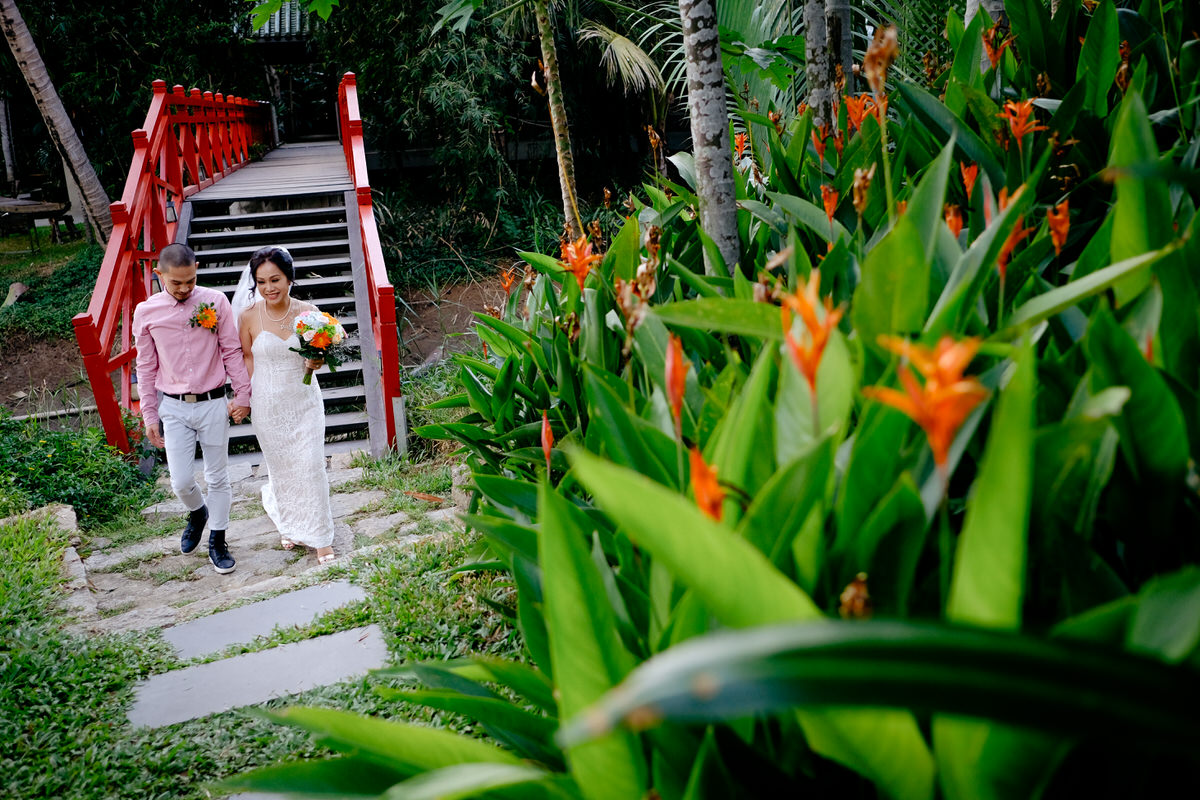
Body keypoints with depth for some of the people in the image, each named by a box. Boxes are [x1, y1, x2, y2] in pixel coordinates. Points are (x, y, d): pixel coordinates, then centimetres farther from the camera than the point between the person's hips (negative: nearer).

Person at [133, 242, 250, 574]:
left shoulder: (215, 302, -8)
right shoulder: (146, 313, -4)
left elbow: (232, 351, -1)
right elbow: (146, 367, 4)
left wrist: (243, 395, -1)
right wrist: (149, 415, 6)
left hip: (213, 403, -1)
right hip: (174, 407, 1)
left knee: (218, 477, 10)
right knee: (181, 481, 2)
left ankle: (217, 542, 27)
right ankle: (197, 512, 37)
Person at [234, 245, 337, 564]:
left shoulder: (307, 312, -9)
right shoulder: (249, 316, -10)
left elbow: (317, 354, 1)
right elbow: (247, 357, 2)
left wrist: (316, 362, -20)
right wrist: (245, 396, 1)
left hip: (304, 401, 0)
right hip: (268, 403, 0)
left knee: (311, 466, -1)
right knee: (281, 467, 14)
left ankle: (320, 537, 13)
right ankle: (290, 525, 41)